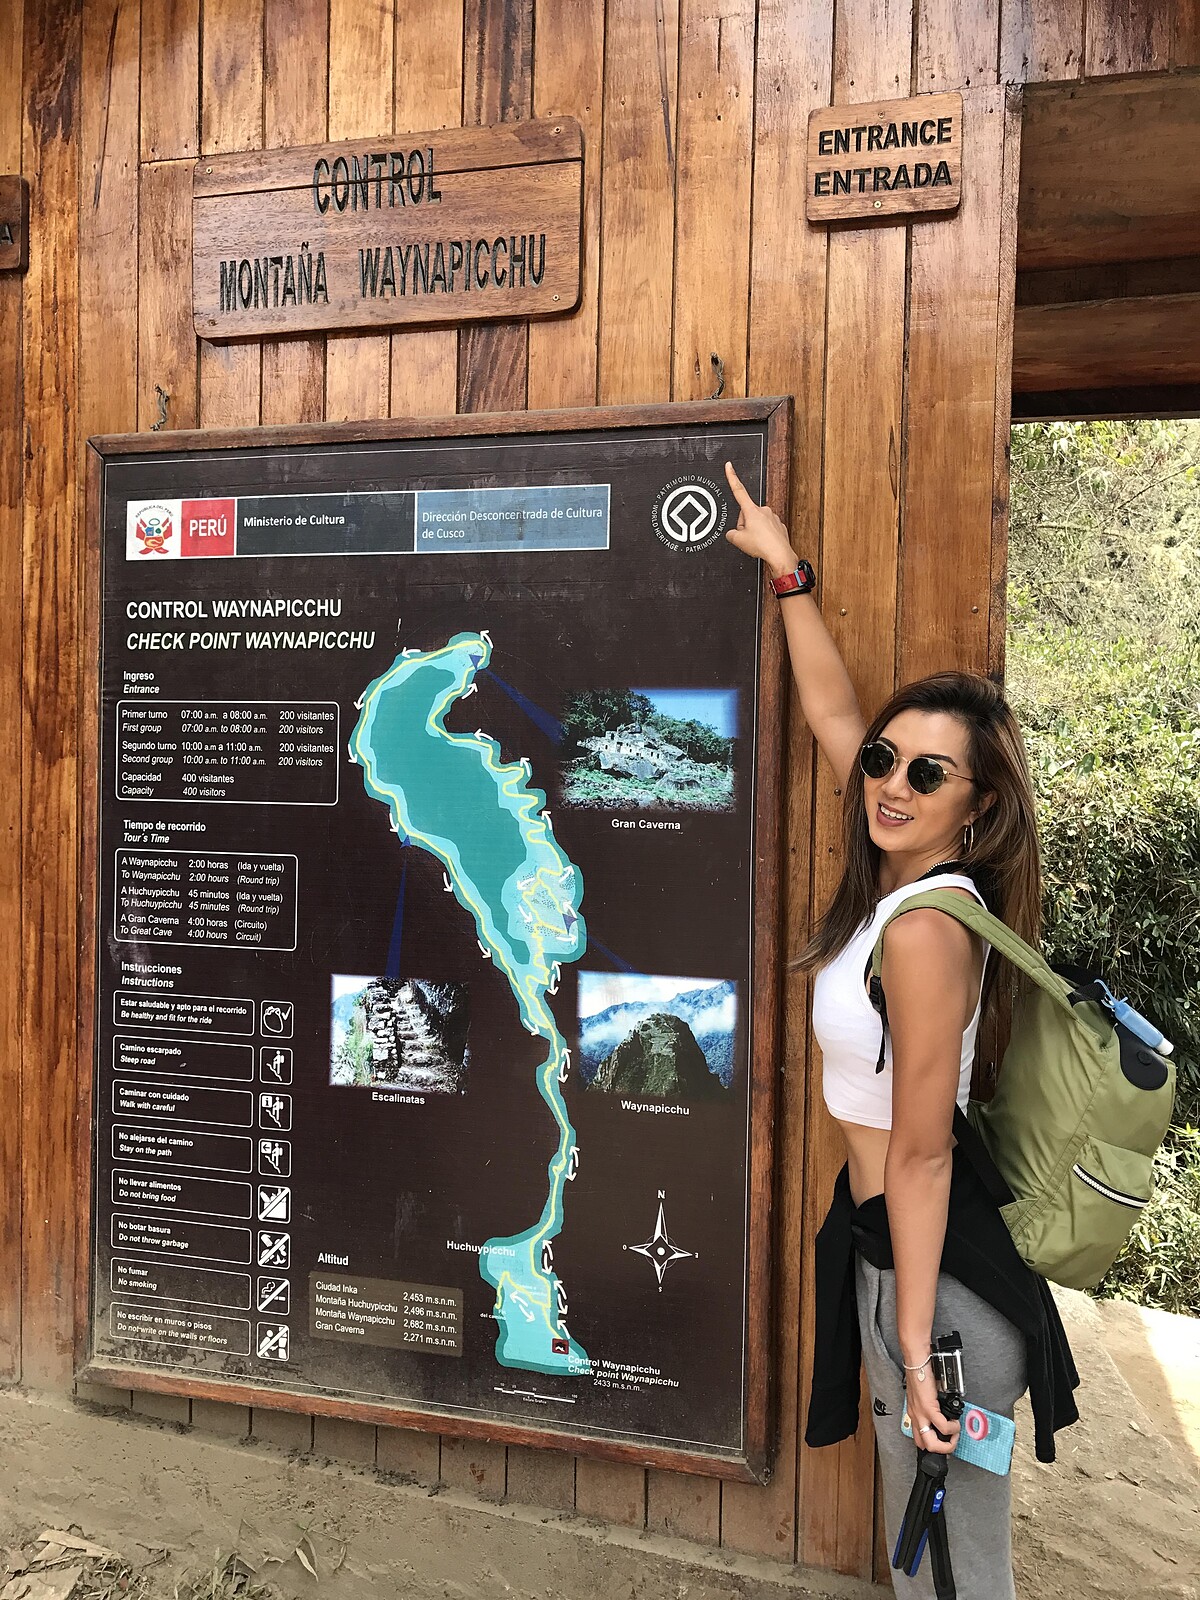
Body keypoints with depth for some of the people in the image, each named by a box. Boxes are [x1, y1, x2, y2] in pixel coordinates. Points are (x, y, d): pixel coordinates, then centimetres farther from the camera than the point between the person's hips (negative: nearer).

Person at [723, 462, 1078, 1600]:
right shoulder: (904, 876, -1)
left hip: (935, 1260, -9)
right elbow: (830, 710, 9)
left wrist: (915, 1353, -18)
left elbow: (921, 1156, -23)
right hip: (882, 1227, 9)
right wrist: (784, 571, 14)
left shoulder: (927, 928, -26)